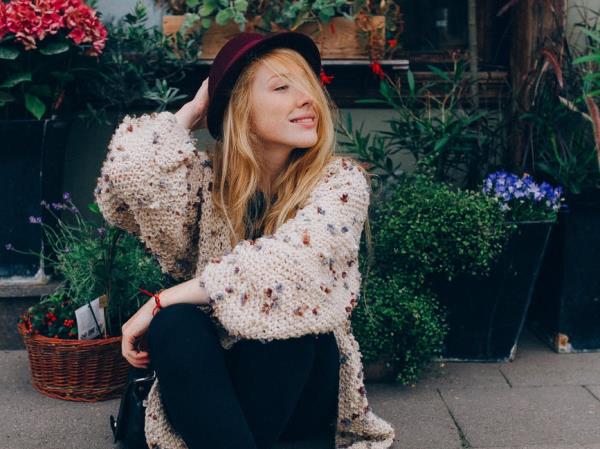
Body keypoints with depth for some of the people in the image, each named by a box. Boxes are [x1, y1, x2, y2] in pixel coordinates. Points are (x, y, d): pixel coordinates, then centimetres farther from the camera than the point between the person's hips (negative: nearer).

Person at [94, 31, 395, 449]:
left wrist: (161, 301, -24)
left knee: (283, 310, -32)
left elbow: (295, 262, -24)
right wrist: (193, 110, -3)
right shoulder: (209, 179, 1)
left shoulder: (341, 179, -6)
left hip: (300, 382, -1)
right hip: (209, 381, 2)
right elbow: (128, 179, -17)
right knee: (175, 323, -30)